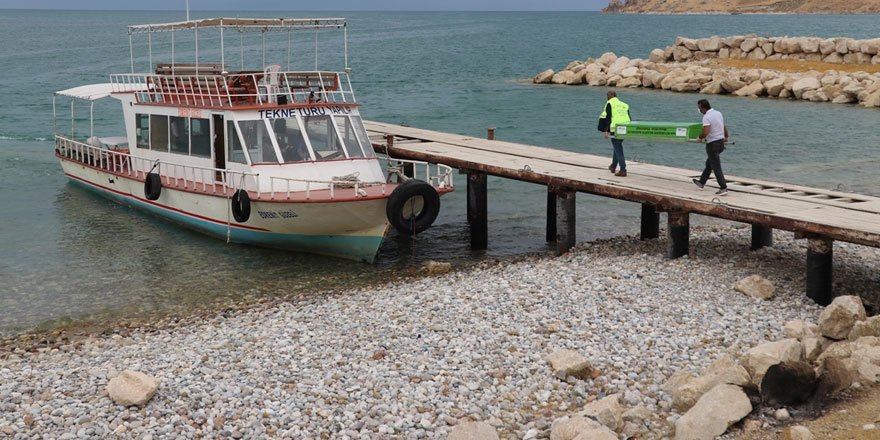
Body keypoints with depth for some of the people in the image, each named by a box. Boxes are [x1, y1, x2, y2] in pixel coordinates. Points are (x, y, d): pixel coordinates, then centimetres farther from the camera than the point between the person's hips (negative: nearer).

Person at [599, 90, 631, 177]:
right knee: (617, 147, 24)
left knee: (618, 150, -4)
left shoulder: (609, 104, 1)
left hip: (615, 130, -6)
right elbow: (629, 119, 16)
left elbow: (607, 118, -8)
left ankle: (623, 170, -9)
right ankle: (613, 166, 36)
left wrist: (606, 131, -9)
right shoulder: (624, 105, 18)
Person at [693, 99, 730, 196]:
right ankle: (701, 182, 36)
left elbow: (705, 133, -30)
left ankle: (723, 189, -5)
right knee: (709, 163, 23)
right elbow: (724, 127, 22)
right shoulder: (718, 113, 7)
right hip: (721, 142, 9)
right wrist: (726, 136, 39)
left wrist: (700, 137, -8)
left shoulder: (706, 117, -20)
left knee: (716, 168, -3)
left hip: (713, 144, -9)